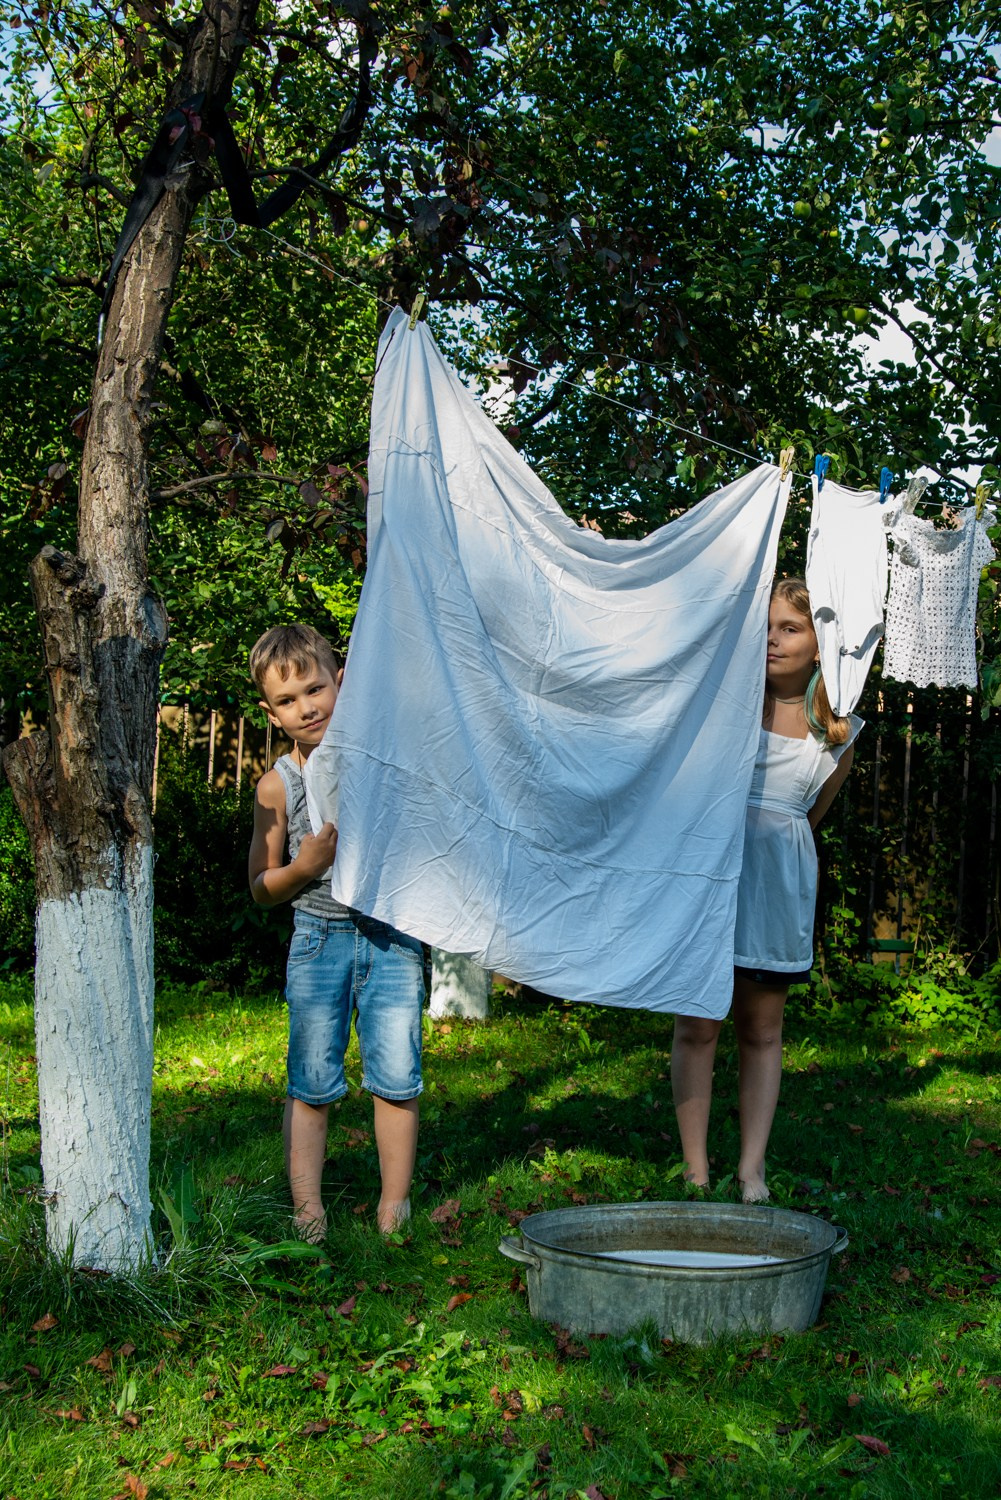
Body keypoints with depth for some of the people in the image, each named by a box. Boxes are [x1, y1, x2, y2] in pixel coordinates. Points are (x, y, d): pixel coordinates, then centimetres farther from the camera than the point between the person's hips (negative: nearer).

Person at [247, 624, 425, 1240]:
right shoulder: (278, 786, -2)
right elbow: (260, 888, 5)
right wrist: (303, 868, -14)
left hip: (392, 933, 0)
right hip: (319, 938, 0)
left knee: (396, 1077, -1)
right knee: (312, 1084, 2)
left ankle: (395, 1206, 12)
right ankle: (308, 1209, 12)